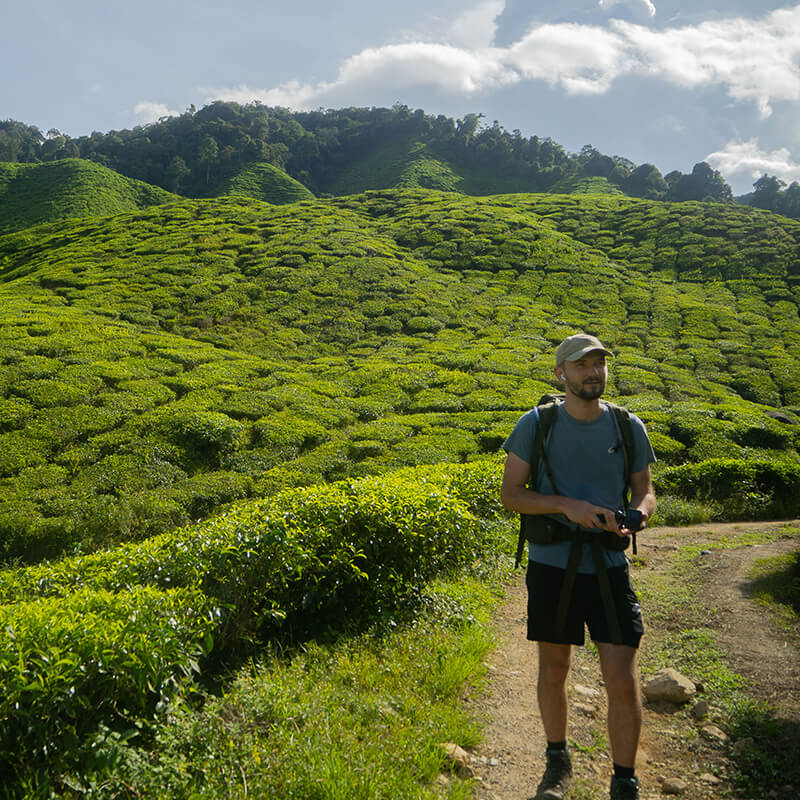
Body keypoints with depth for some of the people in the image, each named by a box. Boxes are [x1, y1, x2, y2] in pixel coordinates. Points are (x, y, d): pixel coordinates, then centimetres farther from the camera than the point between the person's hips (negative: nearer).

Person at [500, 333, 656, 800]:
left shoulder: (629, 427, 2)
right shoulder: (536, 424, -4)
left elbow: (645, 491, 10)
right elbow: (511, 494, -5)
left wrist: (637, 514, -14)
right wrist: (569, 506, -20)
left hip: (610, 569, 1)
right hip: (552, 567, 0)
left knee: (623, 682, -3)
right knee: (553, 673, 14)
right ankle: (558, 762, 37)